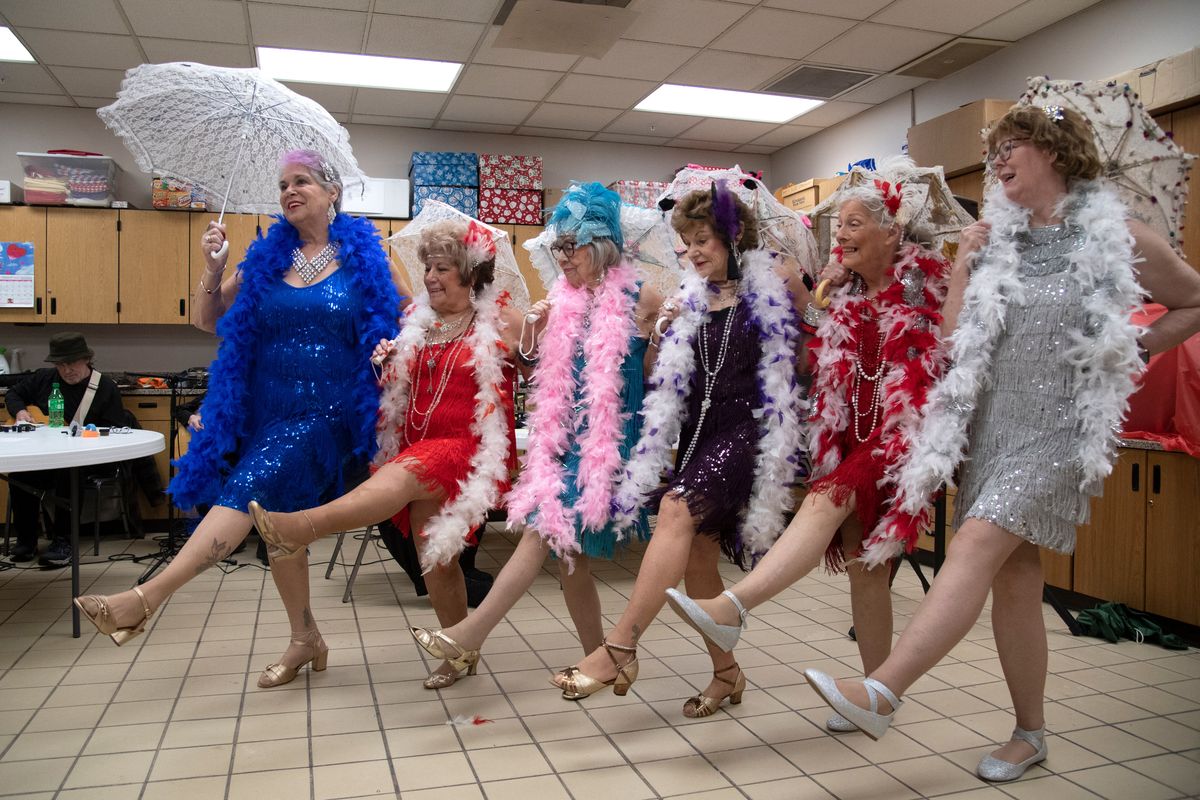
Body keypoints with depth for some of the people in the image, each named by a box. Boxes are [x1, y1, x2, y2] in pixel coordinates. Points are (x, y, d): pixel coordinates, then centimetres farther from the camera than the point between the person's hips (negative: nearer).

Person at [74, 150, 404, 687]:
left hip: (324, 415, -5)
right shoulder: (267, 256, 8)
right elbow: (207, 321, 12)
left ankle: (146, 599, -24)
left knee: (247, 491, -25)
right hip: (266, 413, 5)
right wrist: (213, 269, -5)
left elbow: (391, 325, 7)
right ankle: (305, 639, 25)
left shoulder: (362, 255, -1)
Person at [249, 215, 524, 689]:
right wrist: (385, 366, 5)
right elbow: (397, 390, 24)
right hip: (417, 449, 6)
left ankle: (301, 529, -47)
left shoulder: (501, 320, 0)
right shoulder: (416, 319, 14)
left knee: (405, 474, -34)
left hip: (470, 448, -6)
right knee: (432, 554, 4)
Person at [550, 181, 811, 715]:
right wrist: (661, 336, 0)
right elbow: (665, 380, 18)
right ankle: (726, 673, 23)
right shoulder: (692, 298, 13)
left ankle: (619, 650, -26)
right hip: (699, 429, 7)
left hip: (749, 428, -6)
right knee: (695, 556, 5)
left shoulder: (773, 282, -1)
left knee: (676, 510, -28)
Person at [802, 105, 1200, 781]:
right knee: (1015, 575, 7)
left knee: (977, 545, -21)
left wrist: (1134, 352, 3)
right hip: (993, 420, 5)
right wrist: (962, 266, -1)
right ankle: (1031, 734, 20)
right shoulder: (999, 240, 10)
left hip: (1059, 426, -5)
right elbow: (956, 336, 8)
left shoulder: (1117, 237, -1)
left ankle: (883, 692, -24)